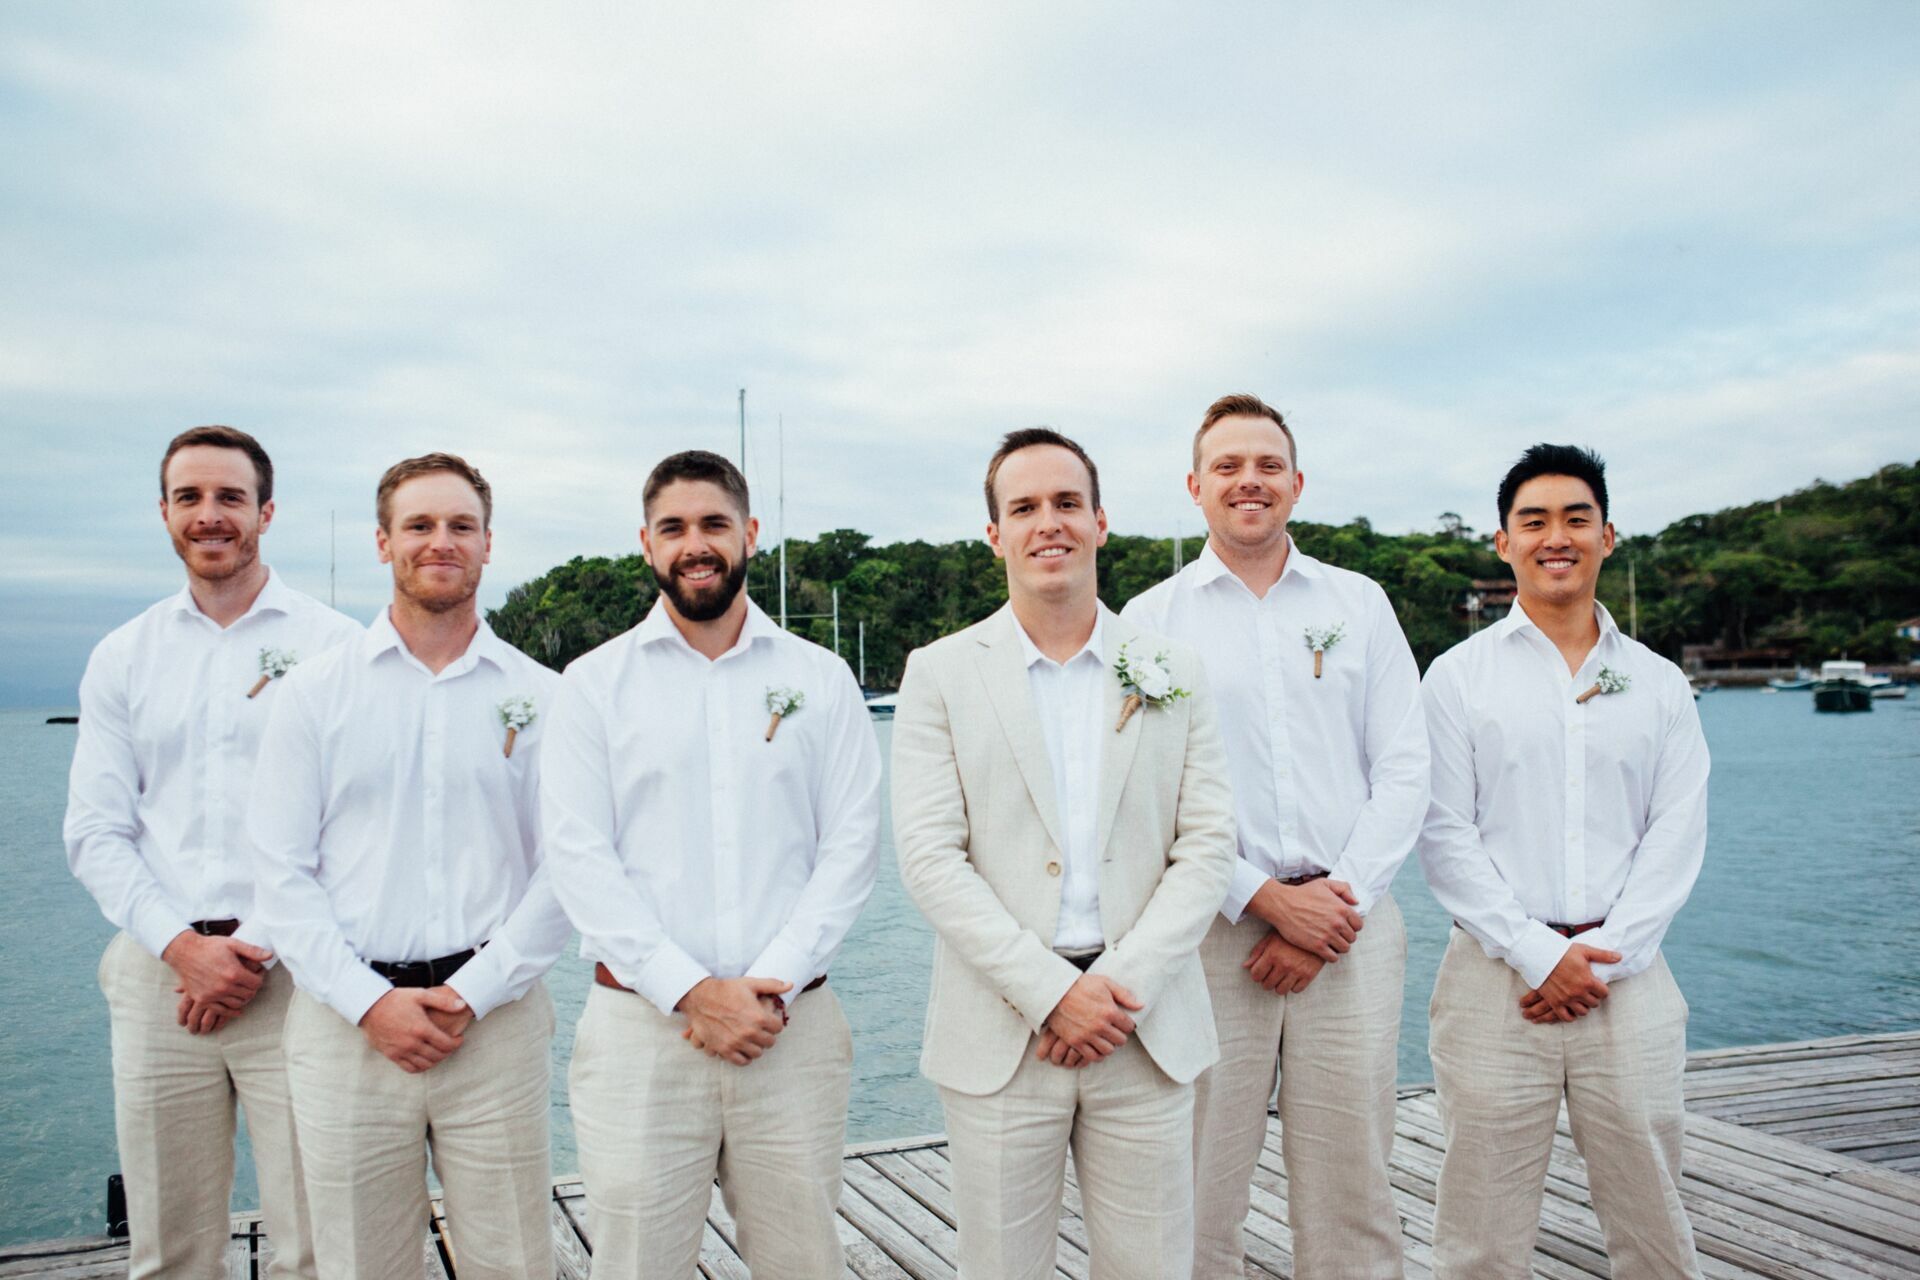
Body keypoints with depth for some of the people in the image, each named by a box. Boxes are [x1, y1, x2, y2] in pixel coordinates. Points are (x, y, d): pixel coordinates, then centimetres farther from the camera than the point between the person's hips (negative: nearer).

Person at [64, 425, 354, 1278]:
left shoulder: (332, 645, 1)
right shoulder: (122, 657, 12)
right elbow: (95, 832, 7)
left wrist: (257, 949, -10)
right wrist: (180, 945, -7)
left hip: (292, 975, -3)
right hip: (159, 977, 3)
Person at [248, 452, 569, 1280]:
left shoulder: (540, 697, 4)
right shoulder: (313, 693, 6)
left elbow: (565, 870, 0)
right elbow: (282, 873, 1)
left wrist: (473, 994, -10)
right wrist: (370, 1001, -9)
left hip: (497, 1020, 0)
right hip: (347, 1025, 1)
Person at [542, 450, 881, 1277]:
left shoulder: (820, 679, 7)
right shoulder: (595, 683, 5)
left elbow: (852, 844, 1)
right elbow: (579, 858, -2)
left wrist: (772, 988, -10)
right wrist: (690, 990, -12)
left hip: (793, 1024, 1)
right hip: (641, 1023, -1)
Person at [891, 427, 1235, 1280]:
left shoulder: (1173, 672, 7)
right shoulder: (940, 674, 1)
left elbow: (1207, 845, 2)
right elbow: (930, 858, -6)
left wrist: (1122, 982, -10)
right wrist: (1051, 991, -13)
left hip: (1147, 1034, 2)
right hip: (999, 1036, -1)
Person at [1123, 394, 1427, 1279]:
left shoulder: (1359, 604, 11)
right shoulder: (1152, 619, 5)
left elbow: (1403, 770, 6)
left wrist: (1340, 898, -7)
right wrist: (1268, 900, -9)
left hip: (1352, 932, 2)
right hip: (1213, 932, -1)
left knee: (1352, 1196, 6)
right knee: (1201, 1196, 2)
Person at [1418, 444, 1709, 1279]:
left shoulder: (1659, 683, 10)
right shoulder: (1459, 676, 4)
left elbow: (1677, 835, 3)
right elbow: (1445, 836, -2)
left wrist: (1603, 958, -9)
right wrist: (1539, 954, -11)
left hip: (1626, 979, 2)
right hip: (1496, 978, -2)